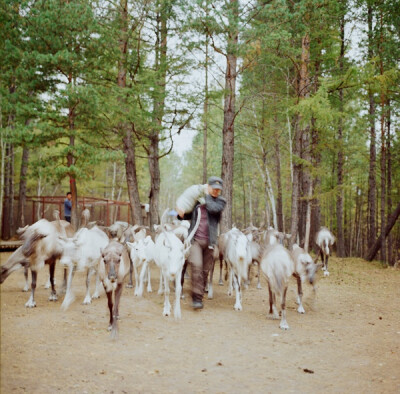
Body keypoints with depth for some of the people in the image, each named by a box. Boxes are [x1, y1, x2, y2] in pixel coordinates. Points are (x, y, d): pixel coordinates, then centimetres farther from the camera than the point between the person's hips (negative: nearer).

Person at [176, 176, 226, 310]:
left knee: (205, 270, 7)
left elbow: (213, 208, -18)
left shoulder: (221, 201, 5)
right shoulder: (197, 199, 10)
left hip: (209, 241, 1)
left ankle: (199, 296, 23)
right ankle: (196, 298, -15)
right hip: (195, 239, 0)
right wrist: (181, 213, 0)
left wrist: (207, 195, -6)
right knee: (196, 266, -16)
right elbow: (189, 215, 21)